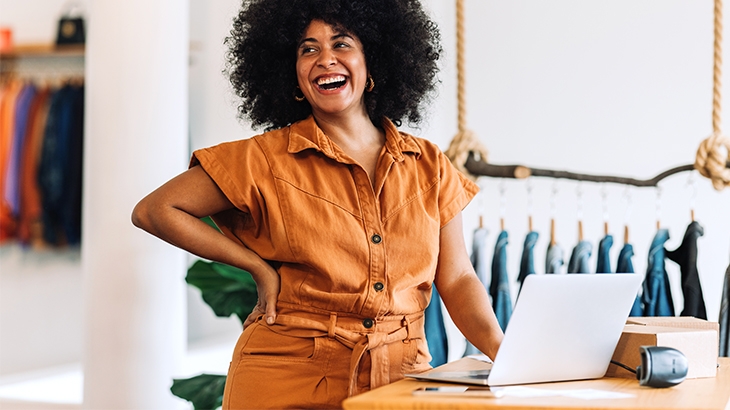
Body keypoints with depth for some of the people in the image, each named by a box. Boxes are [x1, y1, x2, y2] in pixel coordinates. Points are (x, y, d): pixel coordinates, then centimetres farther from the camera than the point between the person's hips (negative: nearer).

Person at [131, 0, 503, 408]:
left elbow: (457, 280, 5)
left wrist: (503, 352, -12)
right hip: (289, 376, -2)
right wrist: (259, 266, -4)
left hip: (401, 376, 3)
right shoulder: (266, 161, -3)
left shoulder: (429, 167, 7)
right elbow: (153, 211, -1)